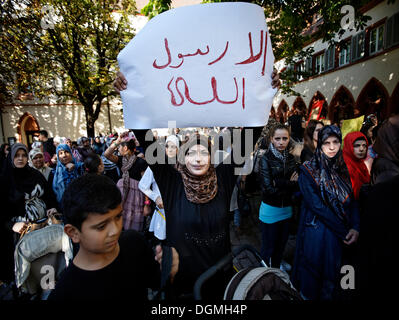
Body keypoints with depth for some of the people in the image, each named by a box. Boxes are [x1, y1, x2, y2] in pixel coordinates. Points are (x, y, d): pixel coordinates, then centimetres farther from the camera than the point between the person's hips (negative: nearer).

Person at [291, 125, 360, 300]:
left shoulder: (342, 168, 5)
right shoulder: (308, 170, -11)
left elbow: (351, 200, 2)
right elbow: (316, 205, -16)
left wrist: (354, 227, -13)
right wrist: (344, 230, -16)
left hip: (341, 234, 5)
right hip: (316, 233, -4)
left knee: (332, 273, 18)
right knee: (314, 275, 9)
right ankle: (309, 296, 34)